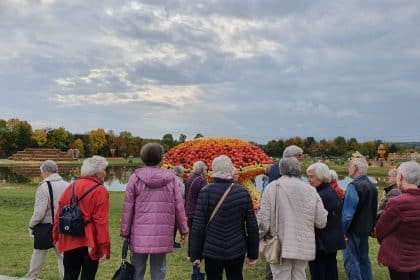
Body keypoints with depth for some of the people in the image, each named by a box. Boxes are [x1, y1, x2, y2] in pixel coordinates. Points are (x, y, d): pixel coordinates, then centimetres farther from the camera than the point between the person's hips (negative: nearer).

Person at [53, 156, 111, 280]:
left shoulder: (71, 187, 6)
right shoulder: (100, 191, -13)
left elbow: (59, 214, 9)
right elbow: (101, 222, -17)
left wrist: (57, 237, 18)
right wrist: (104, 247, -14)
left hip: (69, 241, 6)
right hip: (89, 244, -6)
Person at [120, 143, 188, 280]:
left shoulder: (136, 178, -3)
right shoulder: (170, 178, 0)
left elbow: (128, 208, -2)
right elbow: (179, 206, 2)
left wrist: (125, 231, 7)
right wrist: (183, 229, 12)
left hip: (140, 234, 0)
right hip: (163, 234, 1)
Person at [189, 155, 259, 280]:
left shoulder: (206, 192, -10)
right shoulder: (242, 192, -3)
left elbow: (197, 226, -10)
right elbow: (252, 226, 0)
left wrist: (195, 255, -1)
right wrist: (253, 254, 9)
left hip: (212, 252, -2)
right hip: (237, 251, 2)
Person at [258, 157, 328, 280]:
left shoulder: (273, 187, -7)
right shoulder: (310, 190, 1)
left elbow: (264, 219, -9)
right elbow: (321, 222, 1)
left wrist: (257, 239, 5)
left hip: (280, 247, -3)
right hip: (303, 247, 3)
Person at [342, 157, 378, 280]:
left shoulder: (354, 186, -18)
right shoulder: (372, 186, 8)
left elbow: (348, 212, -20)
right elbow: (374, 210, 15)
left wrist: (342, 230, -13)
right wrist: (371, 227, 21)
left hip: (353, 230, -9)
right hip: (366, 229, 9)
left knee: (351, 260, -4)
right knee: (364, 258, 17)